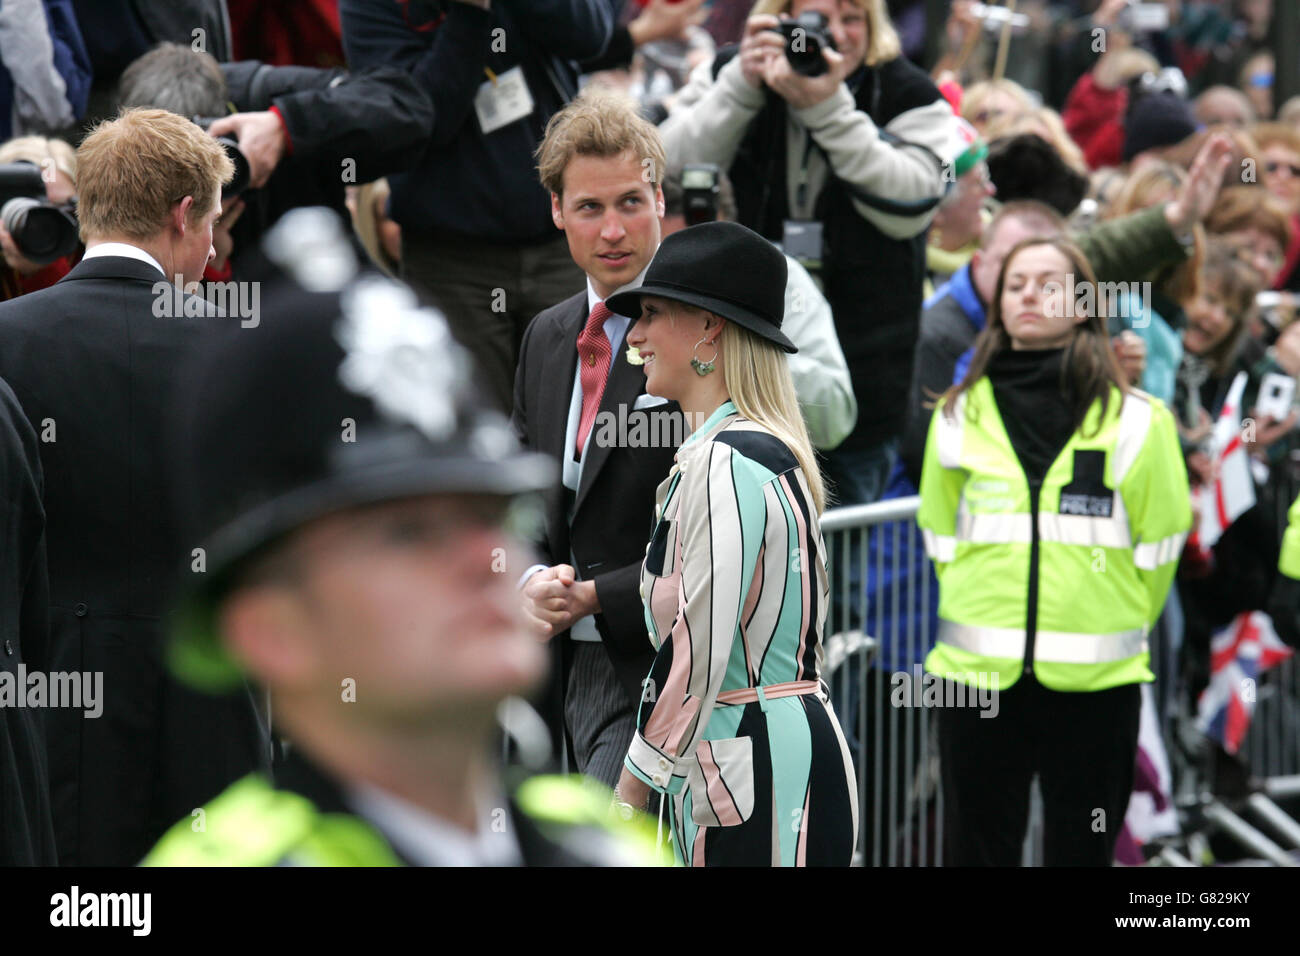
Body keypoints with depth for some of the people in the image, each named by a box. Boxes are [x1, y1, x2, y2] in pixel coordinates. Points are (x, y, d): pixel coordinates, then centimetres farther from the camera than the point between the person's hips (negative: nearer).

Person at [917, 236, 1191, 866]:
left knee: (1081, 850, 4)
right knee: (976, 848, 5)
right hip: (976, 672, 2)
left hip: (1094, 678, -2)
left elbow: (1158, 545, 4)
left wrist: (1116, 630, 9)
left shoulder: (1135, 421, -2)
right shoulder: (961, 416, 6)